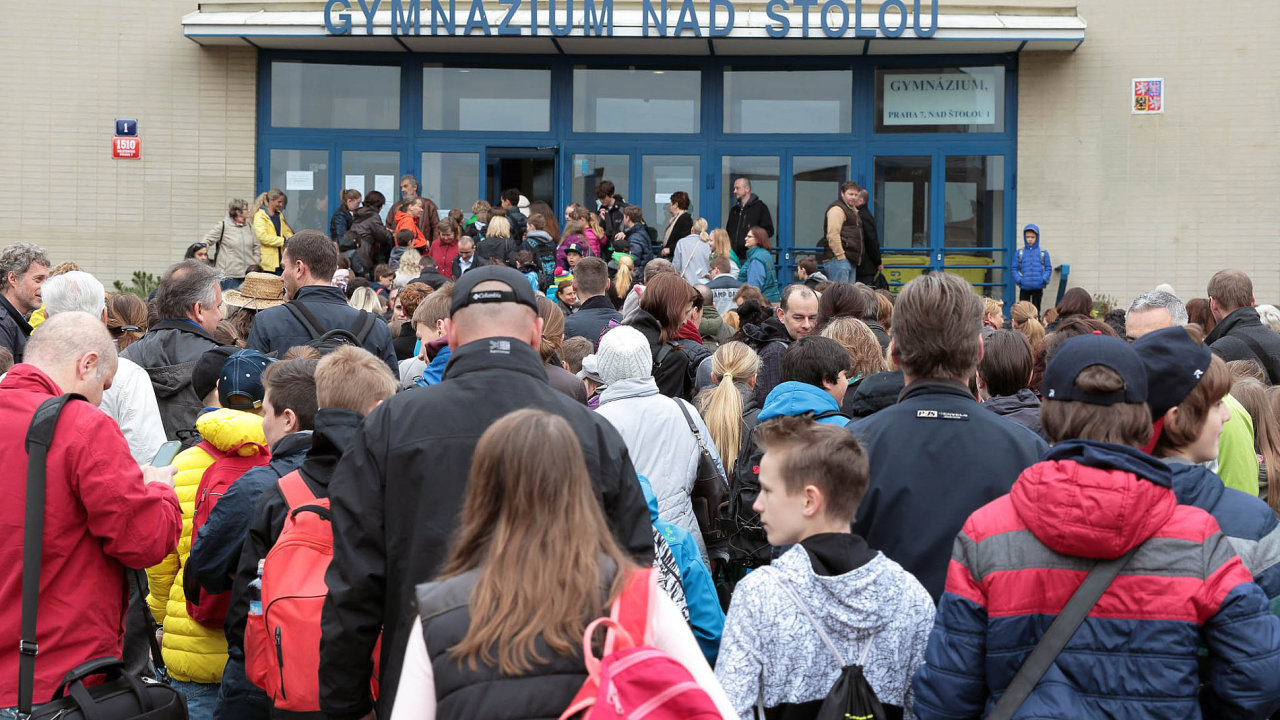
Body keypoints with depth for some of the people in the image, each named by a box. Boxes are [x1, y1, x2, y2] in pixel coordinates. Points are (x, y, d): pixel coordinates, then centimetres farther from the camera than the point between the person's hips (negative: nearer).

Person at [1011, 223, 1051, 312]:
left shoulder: (1043, 252, 2)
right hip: (1024, 287, 0)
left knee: (1036, 310, 7)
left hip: (1038, 287, 0)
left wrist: (1044, 279, -12)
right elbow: (1014, 268, 4)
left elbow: (1048, 268, 4)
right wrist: (1018, 279, -11)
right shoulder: (1019, 252, 3)